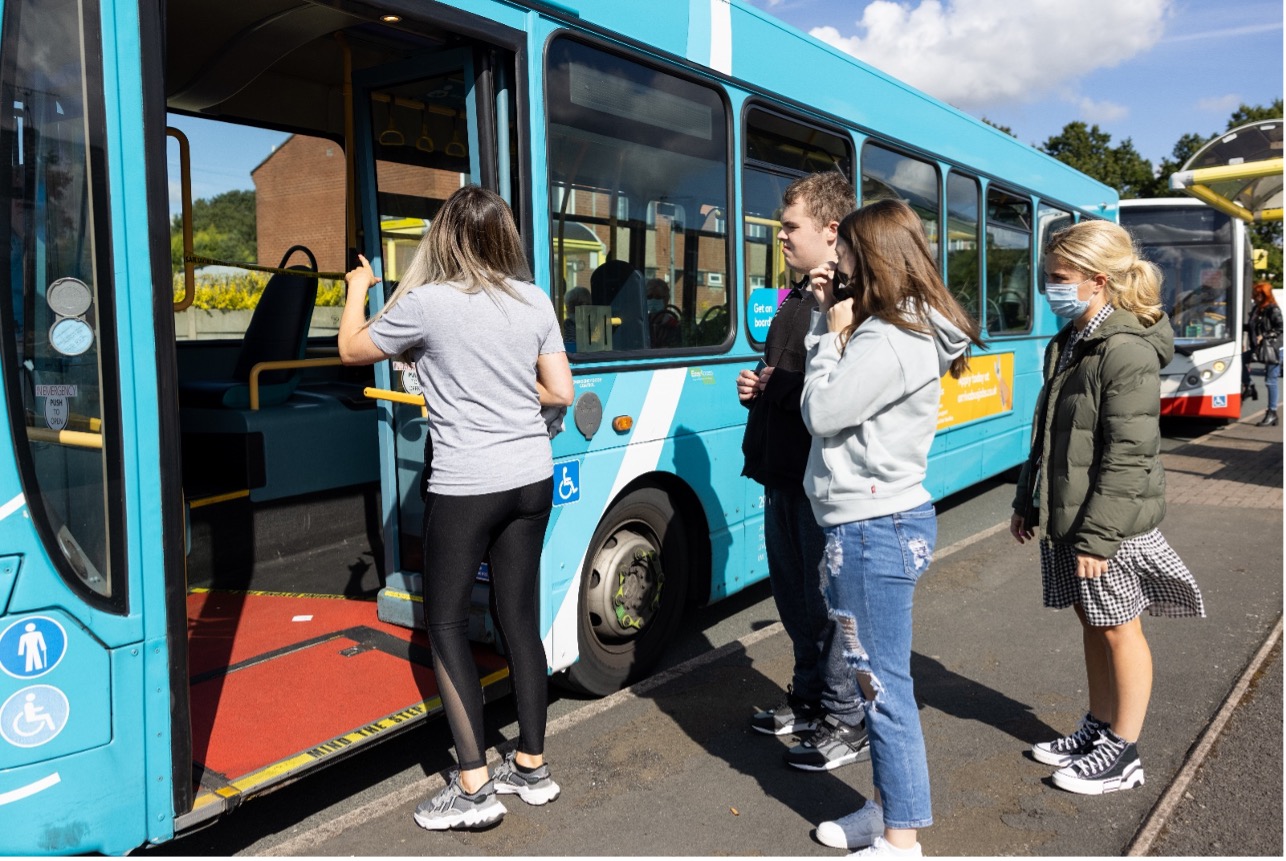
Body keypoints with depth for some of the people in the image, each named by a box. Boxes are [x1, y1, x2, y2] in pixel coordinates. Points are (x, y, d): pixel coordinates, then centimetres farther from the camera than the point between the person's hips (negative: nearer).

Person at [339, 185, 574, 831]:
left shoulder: (425, 303, -10)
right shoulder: (534, 300, 4)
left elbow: (351, 350, 6)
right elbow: (560, 391, 6)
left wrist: (357, 288, 23)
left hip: (465, 487, -5)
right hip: (531, 479, 6)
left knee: (446, 625, 6)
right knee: (519, 618, 14)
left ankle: (473, 787, 7)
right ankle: (532, 766, 24)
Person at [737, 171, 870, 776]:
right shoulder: (796, 295, 15)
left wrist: (777, 388, -21)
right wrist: (757, 386, 6)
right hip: (783, 472, 10)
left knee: (826, 599, 1)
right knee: (792, 594, 19)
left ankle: (846, 724, 17)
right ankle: (808, 699, 36)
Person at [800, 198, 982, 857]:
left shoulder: (887, 343, -20)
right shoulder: (908, 329, 11)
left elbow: (821, 412, -16)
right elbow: (833, 399, 13)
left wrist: (833, 331, -7)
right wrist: (828, 316, 6)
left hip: (874, 530, -10)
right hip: (886, 522, 10)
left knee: (884, 685, 0)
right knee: (876, 678, 19)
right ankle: (888, 807, 33)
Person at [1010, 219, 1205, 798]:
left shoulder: (1128, 352, -19)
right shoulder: (1069, 344, 9)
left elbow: (1128, 457, -22)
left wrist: (1098, 535, -22)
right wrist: (1027, 501, 16)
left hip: (1109, 525, -8)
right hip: (1065, 516, 8)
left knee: (1118, 629, 6)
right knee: (1090, 621, 18)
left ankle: (1123, 753, 21)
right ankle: (1098, 728, 34)